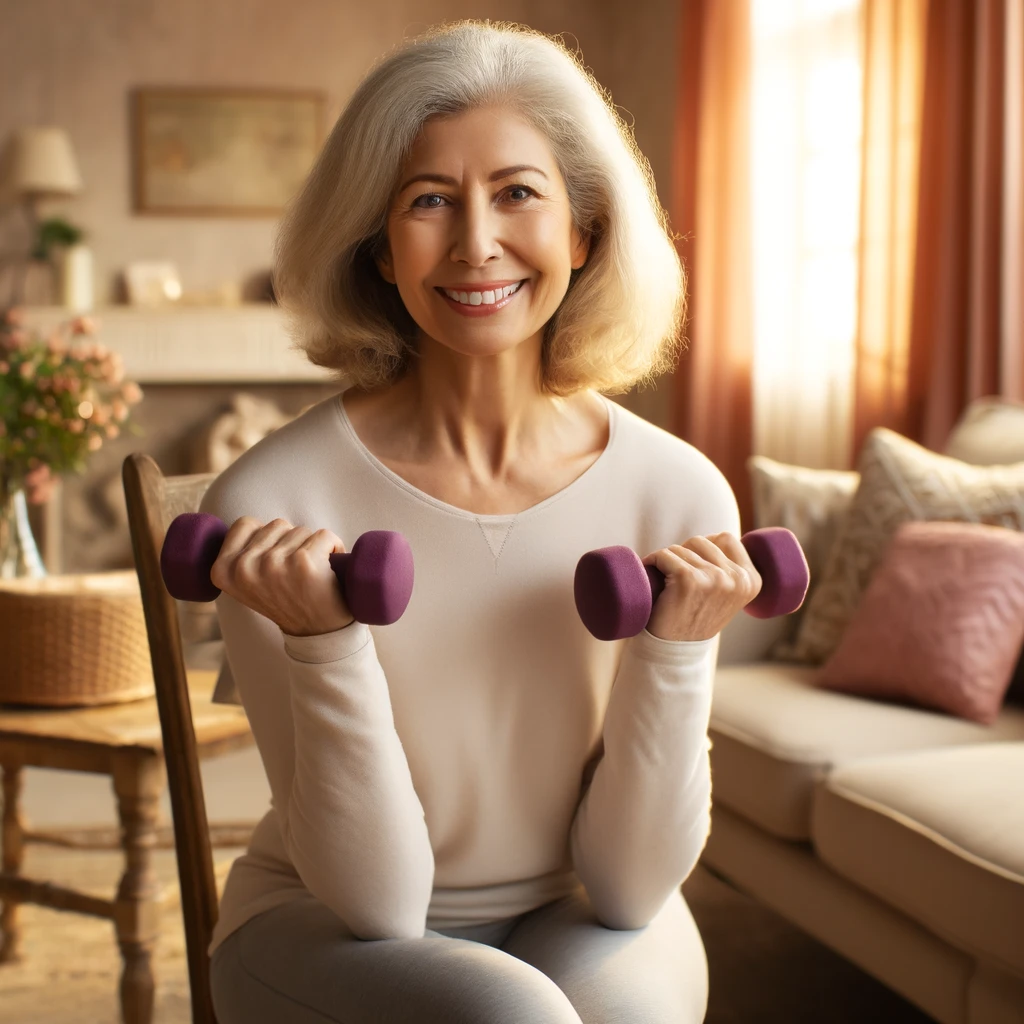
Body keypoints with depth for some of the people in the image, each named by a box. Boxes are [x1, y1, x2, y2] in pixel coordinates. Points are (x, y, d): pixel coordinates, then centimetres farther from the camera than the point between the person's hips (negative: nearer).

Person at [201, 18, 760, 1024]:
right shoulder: (270, 500, -20)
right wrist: (324, 641, -31)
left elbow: (629, 884, -10)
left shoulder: (678, 496, -14)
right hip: (327, 933, -2)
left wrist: (676, 647, -24)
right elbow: (374, 901, -17)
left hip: (576, 924, 2)